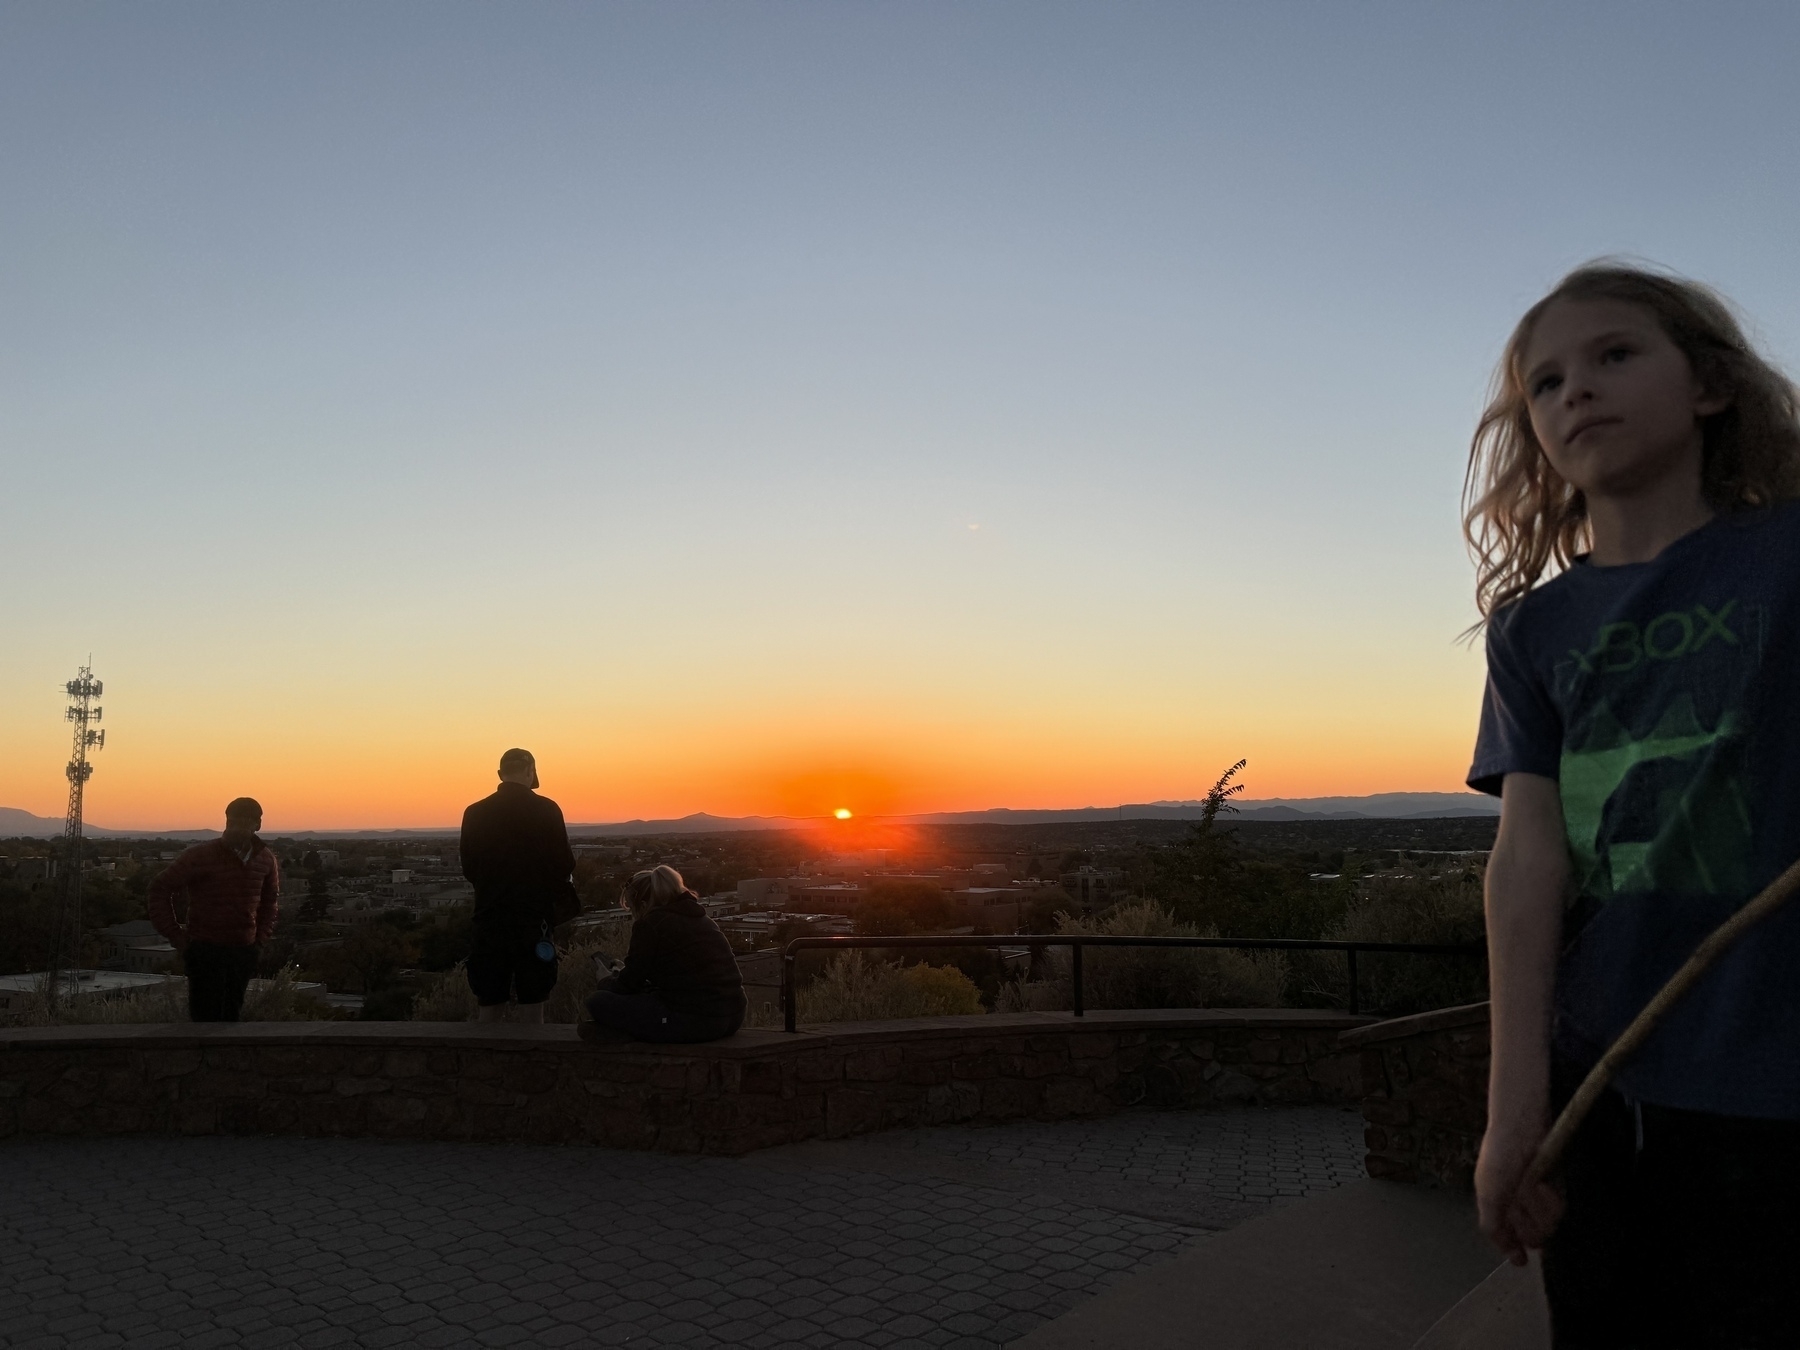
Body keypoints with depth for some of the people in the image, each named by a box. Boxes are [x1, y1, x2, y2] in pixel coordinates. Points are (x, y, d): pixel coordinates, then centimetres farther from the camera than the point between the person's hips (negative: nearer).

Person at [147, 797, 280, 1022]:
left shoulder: (265, 860, 3)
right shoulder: (200, 856, -11)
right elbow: (160, 888, -4)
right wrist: (176, 936, -5)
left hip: (244, 952, 4)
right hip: (205, 951, -4)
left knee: (230, 1017, 12)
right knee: (206, 1019, -5)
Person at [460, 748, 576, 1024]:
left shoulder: (475, 813, 2)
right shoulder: (546, 810, -7)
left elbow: (468, 869, 9)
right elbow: (564, 865, -6)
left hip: (490, 917, 3)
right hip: (533, 917, -3)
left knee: (490, 1007, 10)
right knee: (532, 1004, 5)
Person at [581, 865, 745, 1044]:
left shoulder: (650, 924, -4)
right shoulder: (701, 919, 20)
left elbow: (628, 986, 2)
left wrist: (606, 980, 23)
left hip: (691, 1021, -9)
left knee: (599, 1002, 0)